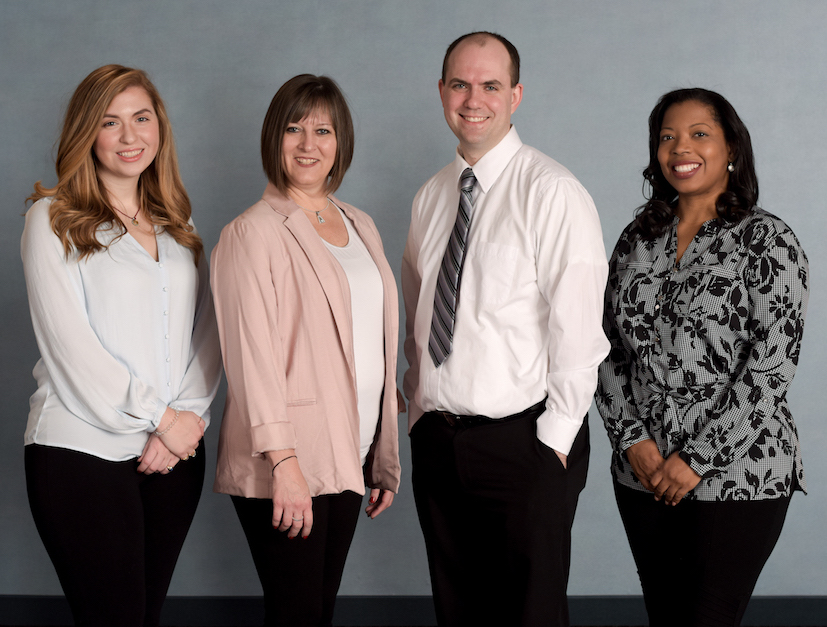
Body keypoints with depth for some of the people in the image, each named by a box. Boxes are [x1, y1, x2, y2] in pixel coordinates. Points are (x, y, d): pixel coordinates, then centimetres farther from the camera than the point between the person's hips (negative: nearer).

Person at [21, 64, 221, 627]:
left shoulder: (178, 226, 15)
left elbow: (206, 334, 9)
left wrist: (187, 416, -8)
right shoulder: (54, 220, -1)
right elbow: (69, 342, -10)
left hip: (176, 453, 5)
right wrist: (160, 418, -10)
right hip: (82, 450, -5)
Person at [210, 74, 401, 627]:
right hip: (285, 463, -6)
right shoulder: (252, 234, -7)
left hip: (348, 454, 6)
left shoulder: (360, 226, 14)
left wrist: (385, 458, 15)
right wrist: (284, 462, -19)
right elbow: (252, 355, -13)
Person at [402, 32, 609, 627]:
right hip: (436, 438, 6)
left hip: (525, 442, -6)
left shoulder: (553, 193, -11)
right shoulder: (431, 197, 11)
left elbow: (579, 328, -13)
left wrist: (554, 441, -13)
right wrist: (420, 411, 11)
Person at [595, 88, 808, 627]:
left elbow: (772, 366, -13)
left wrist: (698, 460, -15)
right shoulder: (638, 239, 9)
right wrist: (634, 440, -5)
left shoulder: (767, 240, -6)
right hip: (643, 473, 5)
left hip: (737, 476, -4)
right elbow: (609, 349, 8)